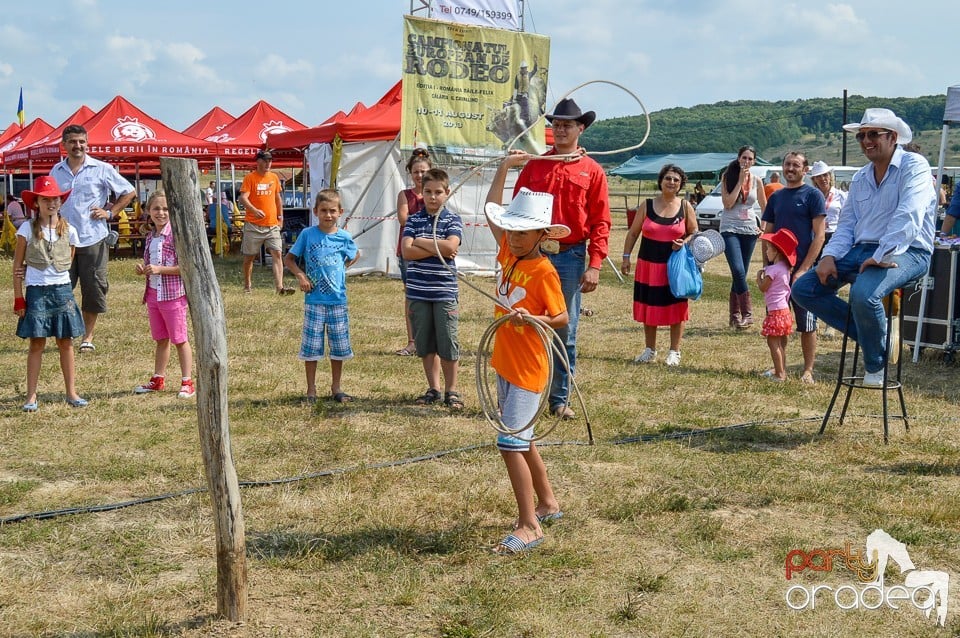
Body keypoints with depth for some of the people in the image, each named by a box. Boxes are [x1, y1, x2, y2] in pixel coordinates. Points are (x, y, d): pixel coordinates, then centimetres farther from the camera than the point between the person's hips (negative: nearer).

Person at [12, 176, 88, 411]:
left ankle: (71, 392, 14)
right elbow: (18, 266, -1)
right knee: (37, 343, 1)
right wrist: (18, 299, -4)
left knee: (66, 342, 6)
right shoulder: (27, 229, -4)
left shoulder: (69, 231, 3)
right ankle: (31, 396, 8)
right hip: (36, 292, -2)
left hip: (62, 290, 2)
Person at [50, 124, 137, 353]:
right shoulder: (56, 171, 10)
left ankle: (88, 337, 16)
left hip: (93, 239, -2)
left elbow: (129, 192, 7)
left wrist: (110, 212, 0)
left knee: (93, 289, 2)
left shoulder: (101, 169, 0)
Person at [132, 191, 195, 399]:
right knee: (161, 339, 17)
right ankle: (158, 379, 26)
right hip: (153, 294, 7)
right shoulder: (150, 237, 10)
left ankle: (187, 382, 7)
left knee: (179, 339, 0)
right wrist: (143, 269, 3)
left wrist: (159, 269, -22)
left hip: (173, 294, -7)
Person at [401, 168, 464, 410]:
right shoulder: (413, 220, 7)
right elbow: (407, 251, -7)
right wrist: (436, 250, -13)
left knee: (448, 344, 1)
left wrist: (421, 241, -9)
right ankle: (433, 389, 22)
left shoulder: (453, 220, 1)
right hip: (418, 292, 3)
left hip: (445, 292, -3)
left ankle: (451, 390, 13)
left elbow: (450, 247, -17)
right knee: (425, 344, 10)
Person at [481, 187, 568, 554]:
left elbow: (562, 318, -14)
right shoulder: (509, 253, 4)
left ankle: (529, 527, -6)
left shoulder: (544, 271, -16)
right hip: (504, 362, 9)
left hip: (528, 369, -9)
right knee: (521, 440, 19)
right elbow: (492, 211, 14)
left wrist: (533, 319, -31)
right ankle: (547, 503, 35)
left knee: (511, 443, -12)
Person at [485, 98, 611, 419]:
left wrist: (594, 265, -7)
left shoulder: (592, 171, 5)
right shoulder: (533, 165, 11)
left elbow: (600, 222, 0)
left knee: (565, 330, 5)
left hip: (570, 258, -1)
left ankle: (560, 399, 15)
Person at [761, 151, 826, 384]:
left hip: (804, 270, -5)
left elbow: (819, 235, -9)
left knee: (806, 324, 2)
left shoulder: (813, 195, -4)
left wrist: (804, 269, -16)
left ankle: (808, 371, 11)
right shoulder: (776, 197, 12)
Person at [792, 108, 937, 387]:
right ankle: (869, 333, 3)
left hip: (905, 253, -8)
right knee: (803, 289, -6)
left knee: (863, 293, -37)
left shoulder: (913, 165, -6)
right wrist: (830, 256, -2)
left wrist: (883, 256, -28)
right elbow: (847, 224, 16)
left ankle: (875, 363, -9)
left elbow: (909, 216, -21)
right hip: (861, 250, 8)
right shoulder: (860, 178, 18)